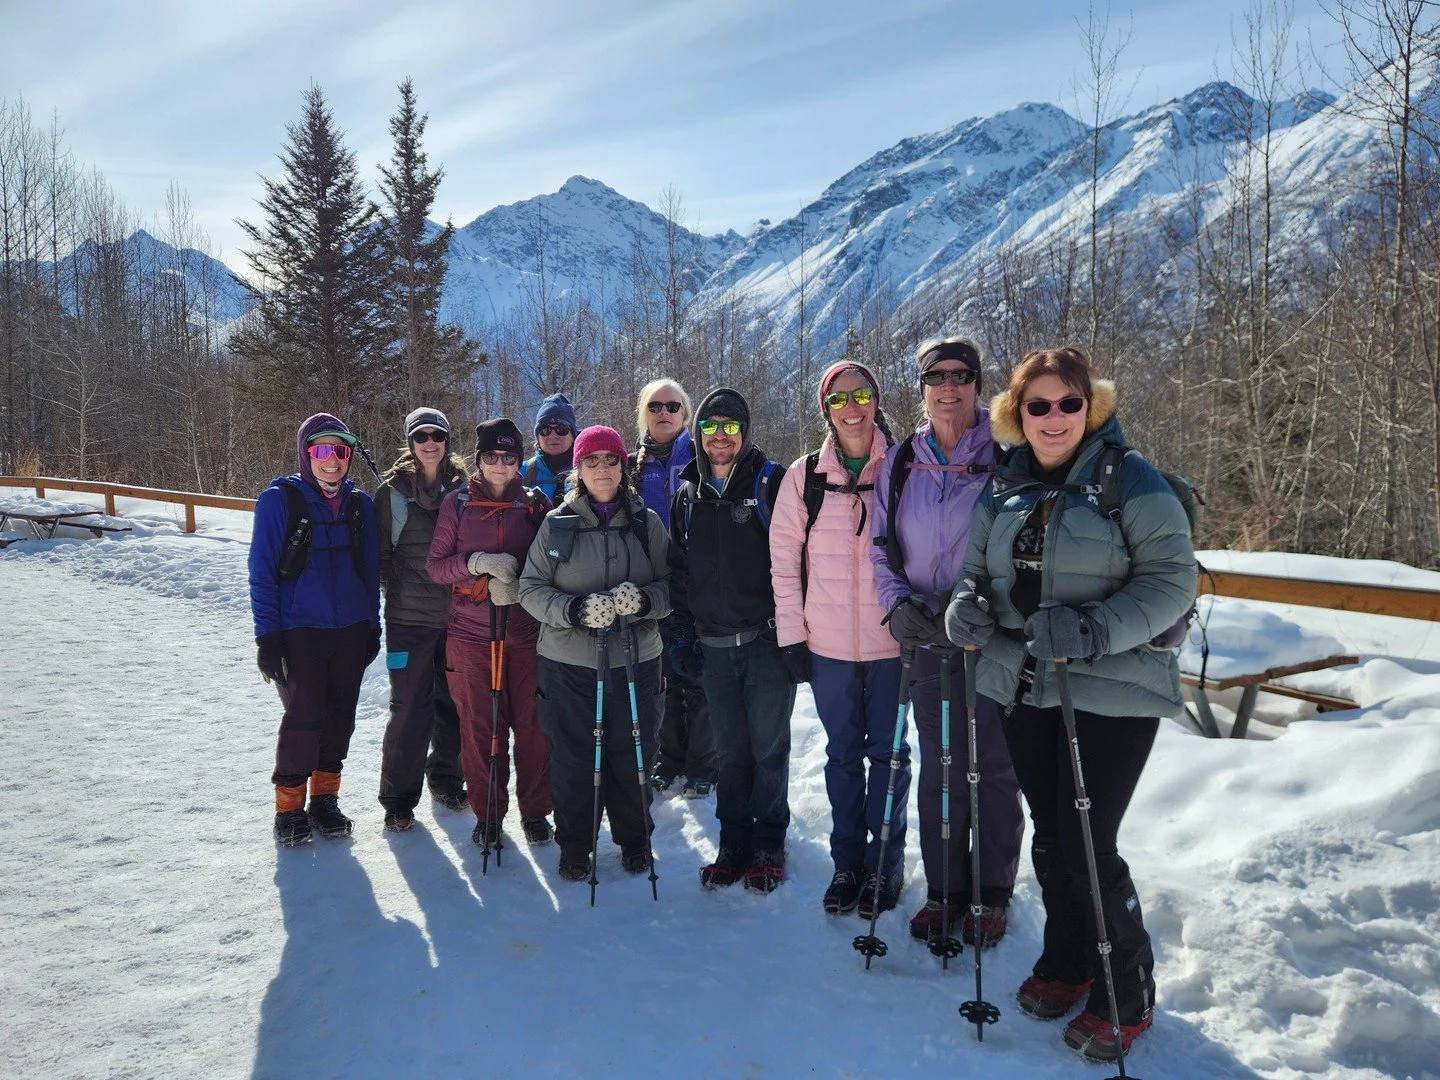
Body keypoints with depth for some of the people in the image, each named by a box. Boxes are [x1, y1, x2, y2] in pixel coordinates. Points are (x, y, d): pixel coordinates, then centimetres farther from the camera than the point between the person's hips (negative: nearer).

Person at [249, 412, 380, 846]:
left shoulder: (359, 503, 6)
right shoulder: (280, 499, -6)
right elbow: (262, 572, -7)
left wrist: (373, 626, 10)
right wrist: (267, 636, -11)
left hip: (350, 630, 4)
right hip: (299, 630, -4)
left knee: (340, 716, 9)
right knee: (305, 716, -4)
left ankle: (325, 798, 24)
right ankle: (289, 806, 13)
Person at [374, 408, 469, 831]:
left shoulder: (463, 487, 5)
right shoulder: (393, 491, 0)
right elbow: (380, 552, 3)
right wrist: (395, 588, -6)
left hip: (458, 614, 3)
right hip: (409, 617, -2)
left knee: (454, 701, 12)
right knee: (409, 706, 0)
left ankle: (446, 779, 30)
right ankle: (398, 796, 12)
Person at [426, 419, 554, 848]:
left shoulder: (536, 504, 4)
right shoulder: (457, 504, 4)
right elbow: (434, 564, 3)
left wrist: (518, 586, -14)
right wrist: (476, 562, -15)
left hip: (526, 631, 0)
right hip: (471, 632, 0)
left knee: (532, 724, 3)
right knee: (479, 726, 5)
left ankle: (534, 810, 20)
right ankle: (487, 813, 20)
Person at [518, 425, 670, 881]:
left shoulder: (647, 523, 4)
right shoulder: (557, 523, 1)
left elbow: (671, 584, 5)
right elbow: (531, 588, 1)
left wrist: (644, 599, -17)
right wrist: (577, 609, -16)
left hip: (635, 659, 1)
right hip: (569, 661, 0)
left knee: (631, 756, 7)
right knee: (572, 758, 5)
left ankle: (634, 839, 30)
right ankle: (573, 844, 26)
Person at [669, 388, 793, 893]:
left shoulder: (770, 481, -3)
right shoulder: (688, 495, 12)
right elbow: (678, 569, 17)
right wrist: (682, 634, 11)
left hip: (767, 640, -4)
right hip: (714, 647, 4)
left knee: (768, 749, 5)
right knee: (731, 752, 12)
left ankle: (768, 847, 20)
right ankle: (733, 846, 25)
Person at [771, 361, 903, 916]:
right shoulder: (804, 476, 2)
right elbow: (784, 557, 3)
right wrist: (791, 632, 0)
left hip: (892, 640, -1)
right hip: (828, 643, 1)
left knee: (888, 751, 9)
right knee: (843, 753, 11)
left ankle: (885, 859, 25)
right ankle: (848, 860, 25)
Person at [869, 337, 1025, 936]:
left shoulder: (1006, 455, -5)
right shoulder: (899, 463, 6)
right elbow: (882, 548, 11)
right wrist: (899, 604, -6)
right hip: (929, 639, 3)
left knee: (996, 768, 8)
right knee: (938, 769, 10)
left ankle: (993, 894, 26)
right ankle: (943, 891, 26)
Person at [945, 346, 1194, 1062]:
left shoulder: (1131, 481, -9)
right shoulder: (1005, 489, 7)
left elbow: (1172, 579, -13)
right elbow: (978, 568, 13)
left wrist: (1095, 629, -27)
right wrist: (968, 605, -10)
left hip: (1112, 694, -5)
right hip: (1021, 688, 5)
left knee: (1088, 846, -3)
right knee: (1049, 837, 16)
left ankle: (1126, 991, 22)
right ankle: (1066, 961, 39)